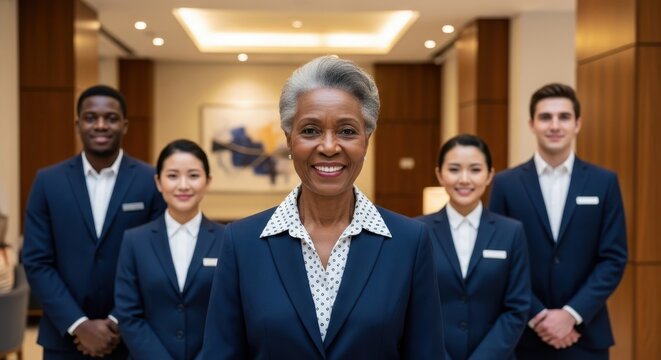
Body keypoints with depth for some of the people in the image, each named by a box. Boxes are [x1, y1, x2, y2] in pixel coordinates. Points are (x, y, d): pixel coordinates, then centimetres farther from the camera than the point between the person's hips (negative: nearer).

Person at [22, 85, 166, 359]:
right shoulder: (48, 181, 1)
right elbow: (36, 262, -2)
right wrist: (78, 325, -10)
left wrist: (120, 324, -10)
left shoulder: (152, 182, -3)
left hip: (131, 337, -1)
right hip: (65, 338, 1)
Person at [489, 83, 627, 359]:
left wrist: (572, 314, -11)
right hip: (525, 336, 0)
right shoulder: (506, 184, 1)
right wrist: (537, 316, -11)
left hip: (587, 335, 1)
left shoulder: (604, 182, 3)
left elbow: (614, 258, -1)